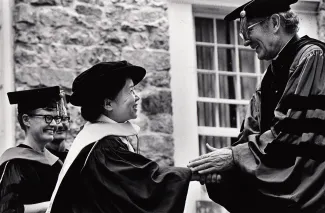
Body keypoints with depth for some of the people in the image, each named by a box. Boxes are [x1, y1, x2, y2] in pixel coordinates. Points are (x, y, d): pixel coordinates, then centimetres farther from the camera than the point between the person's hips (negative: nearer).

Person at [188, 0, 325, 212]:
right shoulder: (274, 72, 15)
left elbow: (294, 132, -17)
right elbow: (252, 134, 9)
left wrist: (234, 156, -14)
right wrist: (223, 165, -8)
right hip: (277, 185, 6)